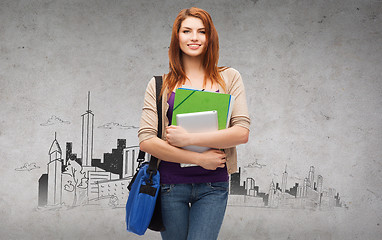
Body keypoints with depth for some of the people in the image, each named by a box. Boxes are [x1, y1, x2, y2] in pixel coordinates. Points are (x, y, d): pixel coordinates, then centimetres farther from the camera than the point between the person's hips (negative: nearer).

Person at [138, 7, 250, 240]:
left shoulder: (229, 78, 4)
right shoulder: (160, 85, 3)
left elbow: (242, 132, -7)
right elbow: (146, 141, -6)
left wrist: (189, 138, -16)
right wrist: (199, 158, -12)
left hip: (213, 187, 0)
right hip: (171, 184, 1)